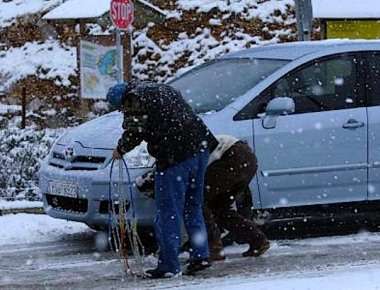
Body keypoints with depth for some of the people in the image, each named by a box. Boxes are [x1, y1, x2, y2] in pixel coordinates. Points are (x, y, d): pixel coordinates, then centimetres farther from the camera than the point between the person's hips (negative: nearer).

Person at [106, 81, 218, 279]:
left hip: (175, 155, -9)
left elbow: (134, 131, -9)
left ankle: (169, 265, 0)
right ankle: (201, 255, 15)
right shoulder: (164, 90, 26)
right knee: (193, 207, 18)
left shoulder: (135, 99, -1)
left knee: (168, 212, -2)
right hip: (200, 146, 9)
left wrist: (120, 149, 7)